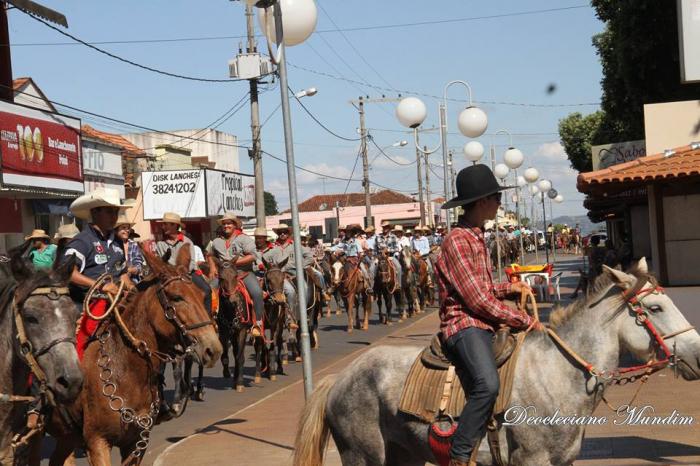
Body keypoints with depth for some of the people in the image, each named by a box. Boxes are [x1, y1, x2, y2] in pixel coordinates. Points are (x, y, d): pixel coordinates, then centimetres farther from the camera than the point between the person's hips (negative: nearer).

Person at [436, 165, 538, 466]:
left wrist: (508, 288, 11)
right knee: (487, 384, -33)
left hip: (484, 324, 11)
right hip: (465, 325, -11)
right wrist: (525, 321, -9)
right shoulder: (457, 241, -13)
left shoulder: (476, 237, 18)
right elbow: (479, 301, -16)